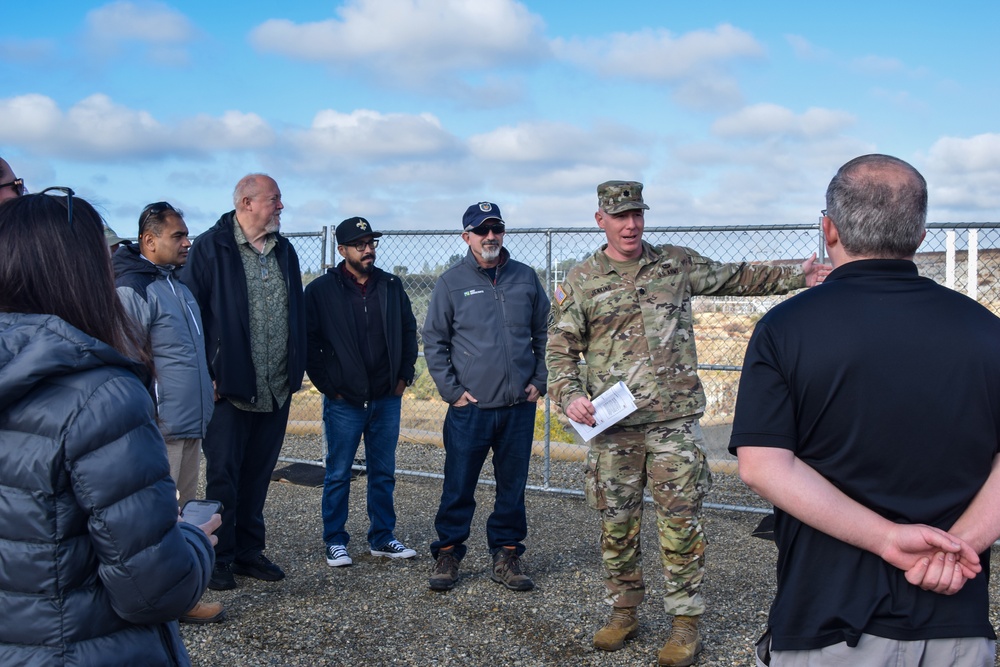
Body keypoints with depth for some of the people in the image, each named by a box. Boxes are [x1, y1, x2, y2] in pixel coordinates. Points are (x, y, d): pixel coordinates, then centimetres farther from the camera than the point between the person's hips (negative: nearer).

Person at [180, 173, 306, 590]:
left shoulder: (284, 251, 12)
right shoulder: (210, 248, -6)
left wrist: (296, 369, 9)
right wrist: (204, 374, -13)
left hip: (276, 390, 6)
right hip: (230, 388, -5)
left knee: (258, 473, 13)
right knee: (223, 474, 3)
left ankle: (249, 551, 25)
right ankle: (219, 558, 15)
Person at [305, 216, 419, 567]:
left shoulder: (391, 286, 6)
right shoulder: (321, 290, -5)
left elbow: (409, 330, 14)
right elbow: (308, 341, -4)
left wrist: (404, 374, 6)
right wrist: (327, 385, -8)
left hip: (387, 399, 4)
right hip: (344, 401, -3)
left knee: (384, 473, 12)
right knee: (338, 475, 6)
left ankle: (383, 538, 24)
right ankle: (335, 541, 17)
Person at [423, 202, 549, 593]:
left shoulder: (525, 278, 8)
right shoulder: (452, 282, 1)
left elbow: (544, 333, 14)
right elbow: (434, 341, 2)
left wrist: (539, 381, 5)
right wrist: (451, 391, -5)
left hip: (520, 406, 3)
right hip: (470, 407, -2)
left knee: (513, 487, 10)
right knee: (458, 487, 2)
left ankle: (506, 556, 22)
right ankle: (447, 555, 15)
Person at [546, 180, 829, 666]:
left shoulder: (677, 264, 9)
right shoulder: (581, 282, 4)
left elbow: (735, 278, 19)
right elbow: (561, 349, 3)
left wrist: (795, 277, 12)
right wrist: (570, 396, -13)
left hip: (675, 420, 0)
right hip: (612, 425, 0)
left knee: (680, 521, 0)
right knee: (616, 522, 9)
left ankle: (686, 622, 12)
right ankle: (623, 612, 26)